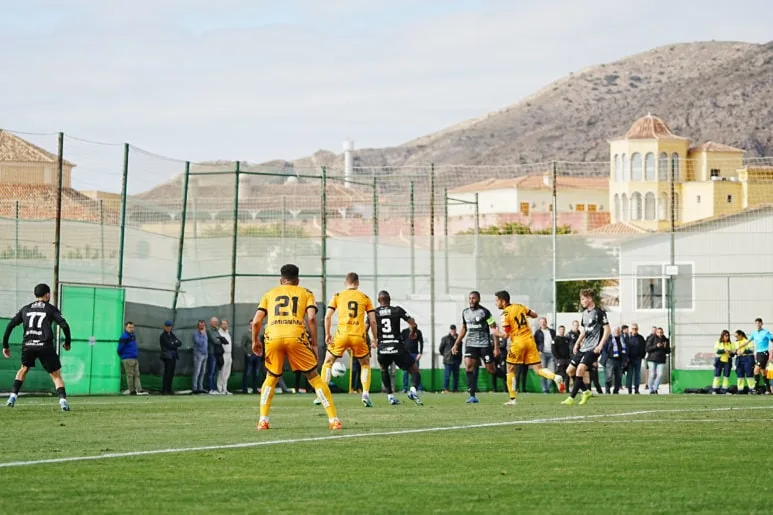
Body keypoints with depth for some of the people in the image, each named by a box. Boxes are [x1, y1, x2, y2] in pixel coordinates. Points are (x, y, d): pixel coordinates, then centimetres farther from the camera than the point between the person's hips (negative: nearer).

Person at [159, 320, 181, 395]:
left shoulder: (171, 335, 17)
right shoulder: (163, 336, -5)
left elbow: (180, 343, 9)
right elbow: (169, 345, -15)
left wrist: (174, 344, -8)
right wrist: (176, 344, -1)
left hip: (173, 356, 7)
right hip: (167, 356, -7)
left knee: (171, 374, 7)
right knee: (167, 373, -10)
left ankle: (169, 389, 13)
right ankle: (164, 390, -9)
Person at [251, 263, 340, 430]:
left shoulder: (270, 294, 24)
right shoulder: (306, 293, 20)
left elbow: (256, 321, 15)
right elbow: (311, 318, 3)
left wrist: (255, 341, 31)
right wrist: (314, 344, 8)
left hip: (273, 337, 1)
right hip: (296, 337, -1)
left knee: (271, 378, 22)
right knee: (314, 377, 11)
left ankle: (263, 421, 12)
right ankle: (334, 420, 5)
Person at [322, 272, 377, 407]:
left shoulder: (338, 296, 10)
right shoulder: (365, 298, 11)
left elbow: (327, 316, 2)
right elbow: (373, 320, 8)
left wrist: (327, 334, 12)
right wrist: (375, 338, 18)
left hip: (341, 335, -1)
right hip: (359, 336, 1)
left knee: (328, 362, 17)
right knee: (365, 364, 22)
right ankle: (366, 394, 6)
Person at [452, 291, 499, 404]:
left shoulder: (484, 312, -8)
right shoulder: (465, 312, 10)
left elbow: (494, 329, -9)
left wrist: (496, 346, -14)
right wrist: (456, 344, 20)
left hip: (484, 345, -4)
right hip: (470, 344, 4)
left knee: (491, 369, -1)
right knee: (469, 366, -15)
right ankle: (472, 396, -16)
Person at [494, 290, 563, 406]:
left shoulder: (505, 314, -8)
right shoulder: (520, 307, 9)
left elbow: (505, 335, -10)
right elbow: (534, 315, 20)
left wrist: (496, 333, 9)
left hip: (518, 342, -5)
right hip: (530, 339, 5)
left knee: (510, 370, 10)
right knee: (538, 369, 4)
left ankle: (512, 399, 7)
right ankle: (555, 377, -25)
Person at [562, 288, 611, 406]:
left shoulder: (599, 312, -11)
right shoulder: (585, 313, 14)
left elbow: (607, 330, -12)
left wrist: (600, 345, -19)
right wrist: (577, 343, 16)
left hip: (593, 348, -9)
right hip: (583, 347, 9)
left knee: (580, 368, -23)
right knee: (570, 370, 6)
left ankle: (571, 398, -20)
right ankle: (586, 391, 21)